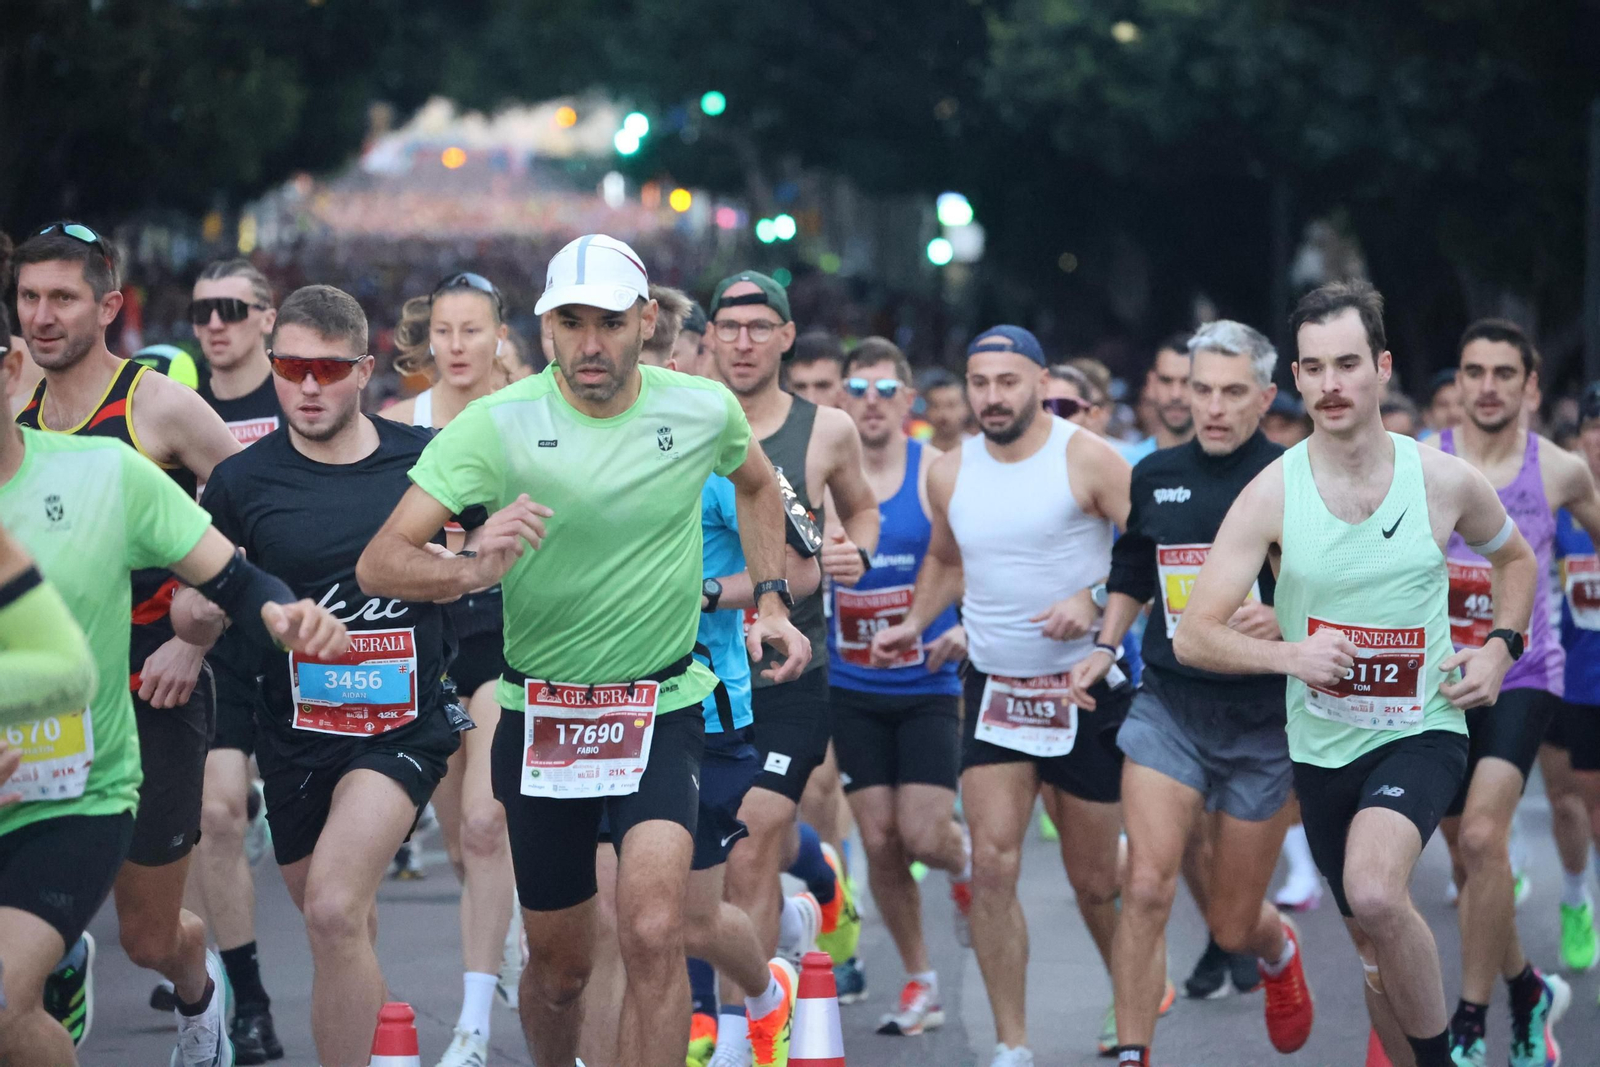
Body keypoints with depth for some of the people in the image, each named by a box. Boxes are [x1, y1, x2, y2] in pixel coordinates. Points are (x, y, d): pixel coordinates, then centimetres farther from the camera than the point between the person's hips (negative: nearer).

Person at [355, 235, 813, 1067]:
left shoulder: (703, 410, -5)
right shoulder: (497, 423, -13)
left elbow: (756, 484, 20)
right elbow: (378, 565, -20)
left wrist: (770, 600, 11)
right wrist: (471, 570, -40)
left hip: (660, 709, 0)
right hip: (538, 711, 0)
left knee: (652, 932, -23)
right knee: (558, 968, 11)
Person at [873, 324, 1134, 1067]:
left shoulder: (1085, 460, -10)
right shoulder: (951, 474, 5)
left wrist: (1094, 600, -24)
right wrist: (915, 623, 10)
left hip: (1085, 689, -3)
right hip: (994, 689, 3)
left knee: (1095, 880, 5)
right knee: (992, 863, -11)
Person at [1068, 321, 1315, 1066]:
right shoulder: (1155, 476, 4)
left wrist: (1284, 622, -25)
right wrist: (1104, 646, 7)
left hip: (1263, 721, -2)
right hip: (1168, 705, 2)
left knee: (1232, 928, 8)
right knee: (1147, 886, -18)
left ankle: (1278, 948, 46)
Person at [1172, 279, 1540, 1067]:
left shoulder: (1446, 481, -6)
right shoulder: (1272, 493, -9)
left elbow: (1515, 558, 17)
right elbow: (1193, 636, -10)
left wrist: (1500, 648, 1)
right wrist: (1289, 654, -26)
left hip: (1422, 730, -2)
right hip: (1322, 745, 3)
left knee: (1373, 893, -30)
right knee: (1375, 945, 15)